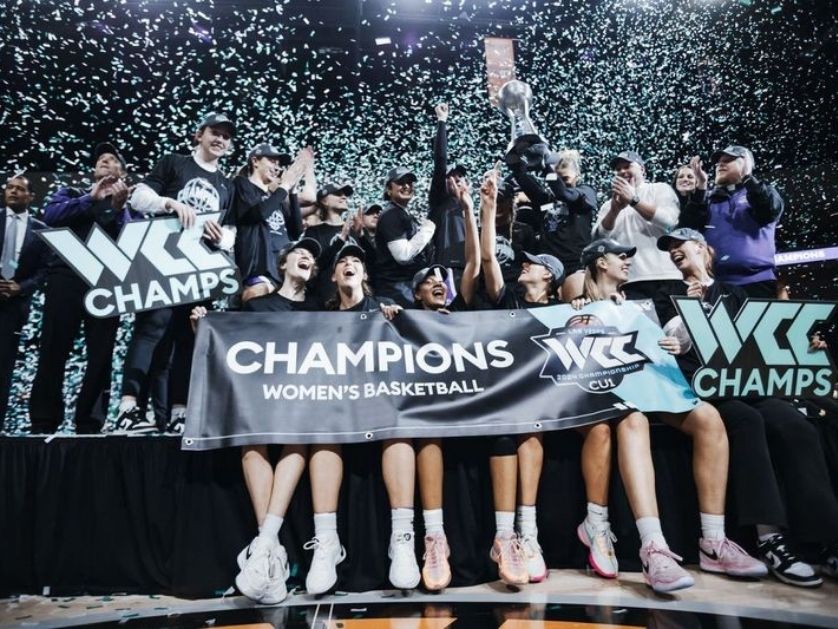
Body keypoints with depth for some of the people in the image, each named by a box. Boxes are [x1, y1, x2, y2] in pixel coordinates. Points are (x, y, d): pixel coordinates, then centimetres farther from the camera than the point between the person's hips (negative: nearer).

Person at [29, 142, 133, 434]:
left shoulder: (127, 207, 20)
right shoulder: (71, 194, 22)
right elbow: (50, 215, 0)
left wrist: (118, 206, -9)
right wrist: (91, 198, -2)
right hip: (67, 277, 0)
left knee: (101, 356, -3)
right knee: (53, 351, -5)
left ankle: (89, 425, 1)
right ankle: (43, 424, 1)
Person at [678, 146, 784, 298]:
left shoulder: (762, 192, 17)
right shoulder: (709, 199, 20)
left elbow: (771, 210, -7)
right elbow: (688, 229, 2)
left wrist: (747, 176, -9)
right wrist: (700, 187, -1)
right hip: (715, 285, 1)